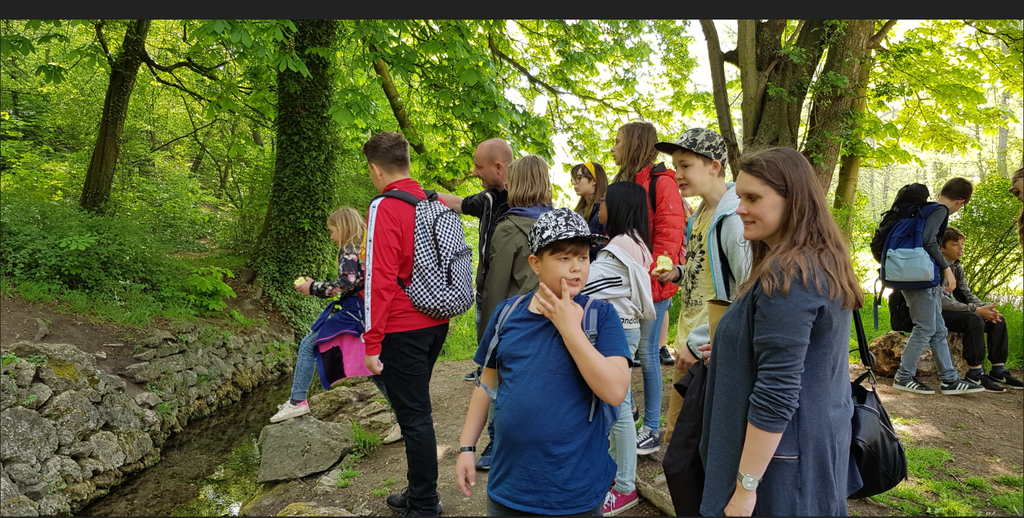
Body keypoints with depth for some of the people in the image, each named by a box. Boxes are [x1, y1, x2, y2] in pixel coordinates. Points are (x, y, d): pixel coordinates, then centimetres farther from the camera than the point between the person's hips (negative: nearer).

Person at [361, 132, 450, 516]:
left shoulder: (384, 208, -16)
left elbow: (380, 279, -20)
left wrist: (372, 343, -16)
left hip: (403, 330, -8)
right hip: (436, 325, 8)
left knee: (413, 416, 2)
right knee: (417, 410, 20)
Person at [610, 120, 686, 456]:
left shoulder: (661, 183, -10)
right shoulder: (621, 183, 16)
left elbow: (669, 233, -16)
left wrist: (651, 275, -19)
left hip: (652, 283, -8)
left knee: (647, 352, -1)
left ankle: (652, 429, 11)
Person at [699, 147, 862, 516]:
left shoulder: (786, 276, -23)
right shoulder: (826, 264, 7)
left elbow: (776, 394, -26)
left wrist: (745, 486, -21)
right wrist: (732, 355, 18)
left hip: (783, 458, -10)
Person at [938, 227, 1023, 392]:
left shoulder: (957, 268, 12)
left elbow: (967, 295, 12)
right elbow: (940, 300, -24)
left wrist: (986, 307, -10)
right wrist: (976, 309, -24)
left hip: (949, 311, 9)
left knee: (998, 321, -1)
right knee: (974, 320, -31)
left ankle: (998, 371, 1)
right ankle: (975, 374, -23)